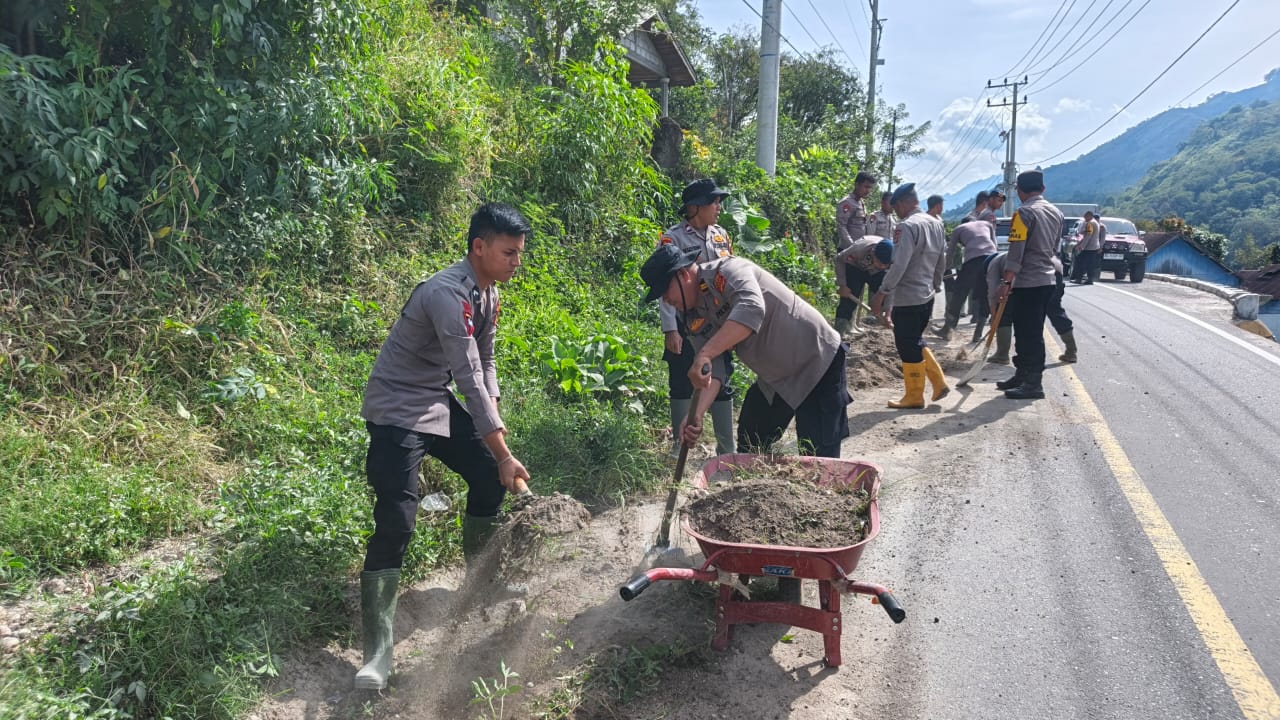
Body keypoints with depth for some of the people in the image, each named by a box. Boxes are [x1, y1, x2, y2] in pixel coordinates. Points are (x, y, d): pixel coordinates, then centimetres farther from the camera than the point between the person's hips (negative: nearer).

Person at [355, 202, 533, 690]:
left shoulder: (487, 293, 3)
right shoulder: (448, 294, -27)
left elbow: (485, 363, 11)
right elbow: (469, 378, -30)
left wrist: (494, 423, -2)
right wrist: (503, 453, -27)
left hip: (438, 403, 9)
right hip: (397, 410, -9)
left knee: (488, 478, 10)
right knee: (394, 524, -15)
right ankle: (377, 651, -9)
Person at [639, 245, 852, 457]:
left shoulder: (728, 270, -24)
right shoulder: (693, 318, 0)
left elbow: (751, 309, -45)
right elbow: (714, 369, -6)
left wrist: (704, 355, -50)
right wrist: (696, 414, -22)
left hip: (819, 362, -8)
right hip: (773, 380, 8)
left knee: (820, 457, -10)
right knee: (749, 449, 15)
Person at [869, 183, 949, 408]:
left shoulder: (907, 227, -18)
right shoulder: (937, 224, 9)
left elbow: (899, 266, -23)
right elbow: (942, 262, 15)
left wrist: (882, 293, -17)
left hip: (906, 298, -9)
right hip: (927, 296, 9)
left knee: (908, 348, 3)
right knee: (916, 342, 21)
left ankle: (914, 396, 12)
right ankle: (939, 383, 20)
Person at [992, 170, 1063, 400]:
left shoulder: (1024, 213, -13)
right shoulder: (1056, 213, 12)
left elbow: (1016, 252, -18)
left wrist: (1006, 282, -16)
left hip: (1027, 283, -8)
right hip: (1047, 280, 8)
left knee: (1028, 333, -4)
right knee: (1032, 332, 15)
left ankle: (1033, 384, -2)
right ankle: (1023, 376, 24)